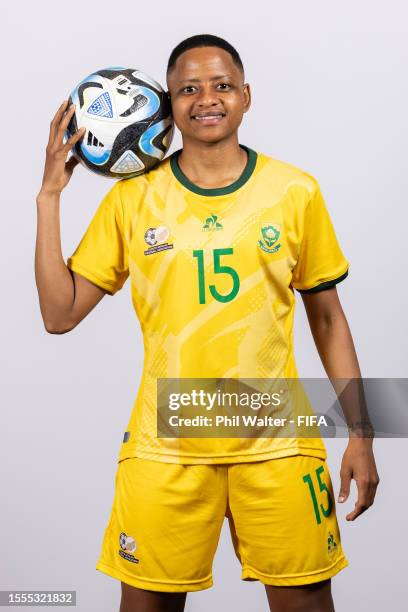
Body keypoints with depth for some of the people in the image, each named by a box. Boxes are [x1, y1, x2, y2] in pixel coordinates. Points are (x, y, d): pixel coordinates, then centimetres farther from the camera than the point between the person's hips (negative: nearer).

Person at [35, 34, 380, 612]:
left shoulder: (296, 191, 1)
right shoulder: (131, 198, 1)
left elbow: (328, 319, 7)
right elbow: (60, 314, 0)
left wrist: (360, 434, 4)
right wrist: (50, 197, -5)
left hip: (277, 443, 0)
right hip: (164, 446, 0)